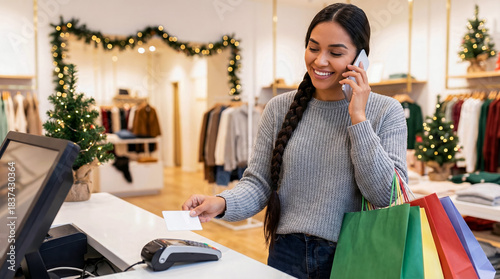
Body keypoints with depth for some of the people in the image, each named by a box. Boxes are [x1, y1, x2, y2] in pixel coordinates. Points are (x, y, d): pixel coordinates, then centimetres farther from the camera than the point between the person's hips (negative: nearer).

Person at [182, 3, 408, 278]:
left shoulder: (386, 112, -5)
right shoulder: (279, 108, -1)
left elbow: (390, 197, -14)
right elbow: (258, 183, -1)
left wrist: (358, 119, -17)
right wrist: (222, 203, -21)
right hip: (288, 255, 2)